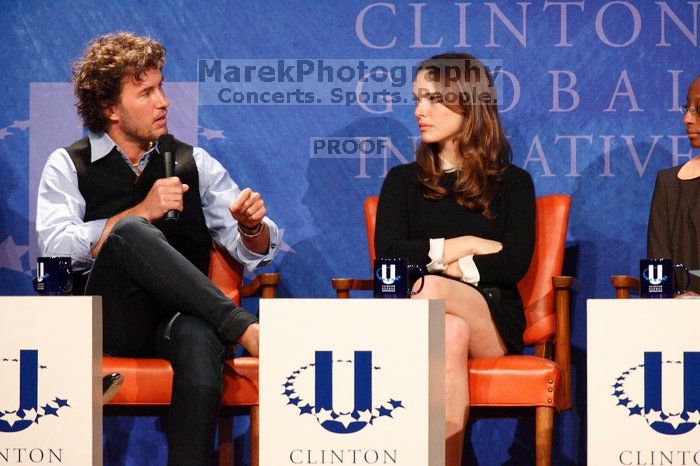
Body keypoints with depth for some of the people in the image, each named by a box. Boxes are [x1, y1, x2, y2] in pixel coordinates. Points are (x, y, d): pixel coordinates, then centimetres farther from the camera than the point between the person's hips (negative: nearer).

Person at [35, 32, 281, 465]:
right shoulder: (69, 166, 12)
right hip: (110, 323, -1)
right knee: (130, 232, -31)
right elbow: (56, 246, -6)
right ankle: (246, 330, -33)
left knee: (198, 337, -37)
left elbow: (255, 251, 17)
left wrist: (252, 226, -7)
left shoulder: (193, 163, 19)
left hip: (181, 318, 2)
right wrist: (142, 212, -12)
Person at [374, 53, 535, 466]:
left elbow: (514, 265, -4)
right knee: (451, 333, -37)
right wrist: (465, 245, -4)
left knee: (429, 289, -35)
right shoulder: (403, 181, 17)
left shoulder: (513, 182, 12)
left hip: (493, 321, -1)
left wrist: (436, 263, -7)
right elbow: (388, 255, -1)